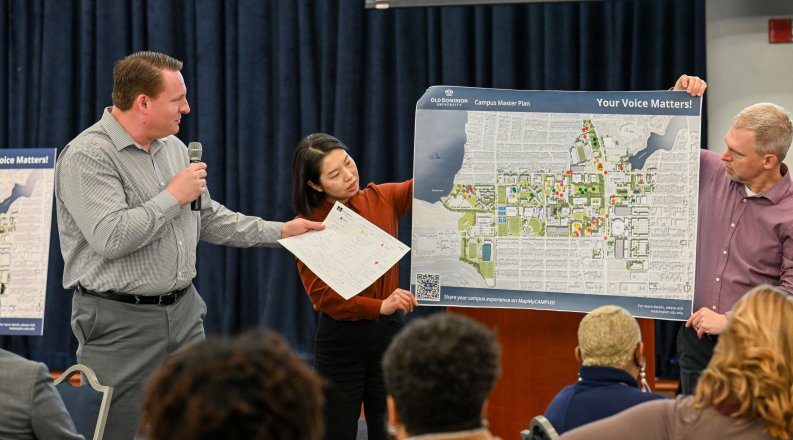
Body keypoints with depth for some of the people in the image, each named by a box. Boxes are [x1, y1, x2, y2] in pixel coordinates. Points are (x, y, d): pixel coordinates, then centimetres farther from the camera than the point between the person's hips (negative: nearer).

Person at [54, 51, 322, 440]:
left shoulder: (174, 148, 12)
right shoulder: (87, 156, -15)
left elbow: (208, 218, 22)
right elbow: (110, 237, -27)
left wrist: (280, 232, 18)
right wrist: (173, 196, -17)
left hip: (184, 312, 8)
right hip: (121, 320, -8)